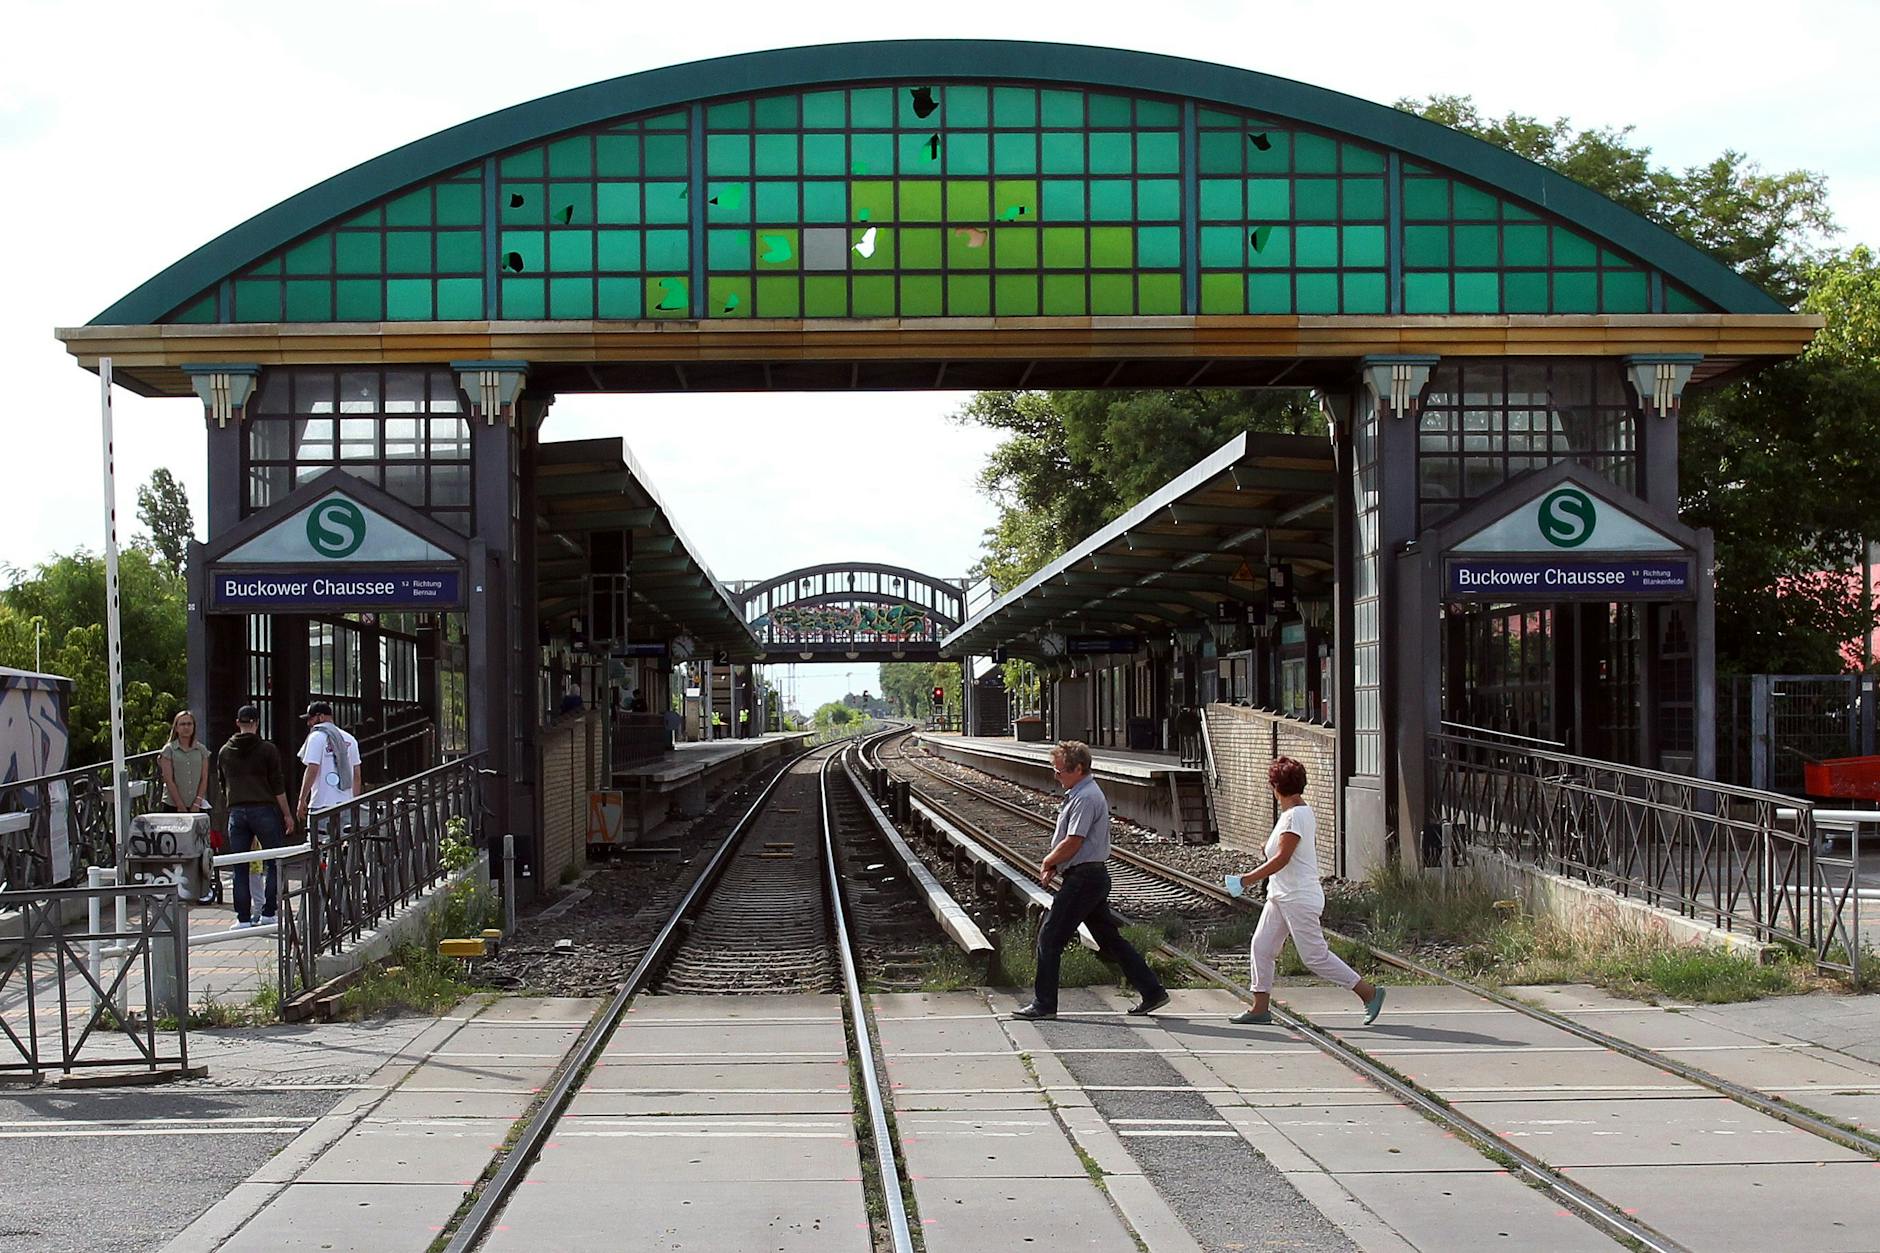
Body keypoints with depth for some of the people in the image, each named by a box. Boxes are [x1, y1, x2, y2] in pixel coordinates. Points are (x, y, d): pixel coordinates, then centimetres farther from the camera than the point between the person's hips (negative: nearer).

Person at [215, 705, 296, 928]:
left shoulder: (225, 752, 13)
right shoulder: (267, 750, -1)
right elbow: (278, 786, -3)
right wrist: (287, 815, 3)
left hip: (236, 812, 4)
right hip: (264, 810, -4)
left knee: (240, 868, 6)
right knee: (275, 863, 4)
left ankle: (243, 918, 4)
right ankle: (268, 913, -2)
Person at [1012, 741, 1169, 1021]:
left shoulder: (1085, 798, -18)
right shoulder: (1079, 794, 15)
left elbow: (1072, 843, -21)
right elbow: (1068, 839, 21)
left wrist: (1047, 862, -5)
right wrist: (1053, 865, 8)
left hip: (1084, 879, -10)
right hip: (1094, 877, 10)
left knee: (1049, 937, -3)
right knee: (1110, 938, 13)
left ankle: (1044, 1004, 3)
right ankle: (1152, 991, 15)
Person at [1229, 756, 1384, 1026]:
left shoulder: (1294, 816, -19)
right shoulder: (1303, 811, 11)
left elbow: (1281, 859, -23)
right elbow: (1311, 850, 19)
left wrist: (1247, 880, -18)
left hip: (1299, 899, -10)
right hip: (1281, 897, 10)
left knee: (1315, 956, -5)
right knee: (1261, 946, 6)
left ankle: (1369, 992, 4)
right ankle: (1260, 1008, 9)